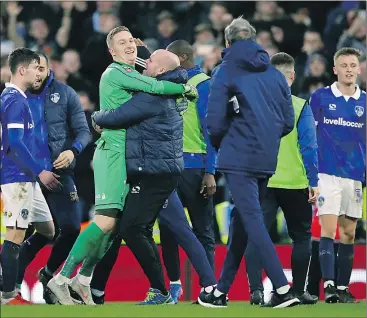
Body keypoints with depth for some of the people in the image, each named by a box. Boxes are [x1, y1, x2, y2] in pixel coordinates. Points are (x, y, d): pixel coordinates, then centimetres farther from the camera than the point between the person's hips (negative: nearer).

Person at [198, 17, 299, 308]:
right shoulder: (275, 74, 12)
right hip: (266, 161, 6)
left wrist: (219, 144, 12)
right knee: (242, 220, 14)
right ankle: (222, 290, 20)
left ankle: (283, 289, -19)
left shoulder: (226, 72, -2)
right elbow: (288, 122, 11)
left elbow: (215, 122, -8)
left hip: (239, 156, -6)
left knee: (252, 221, -8)